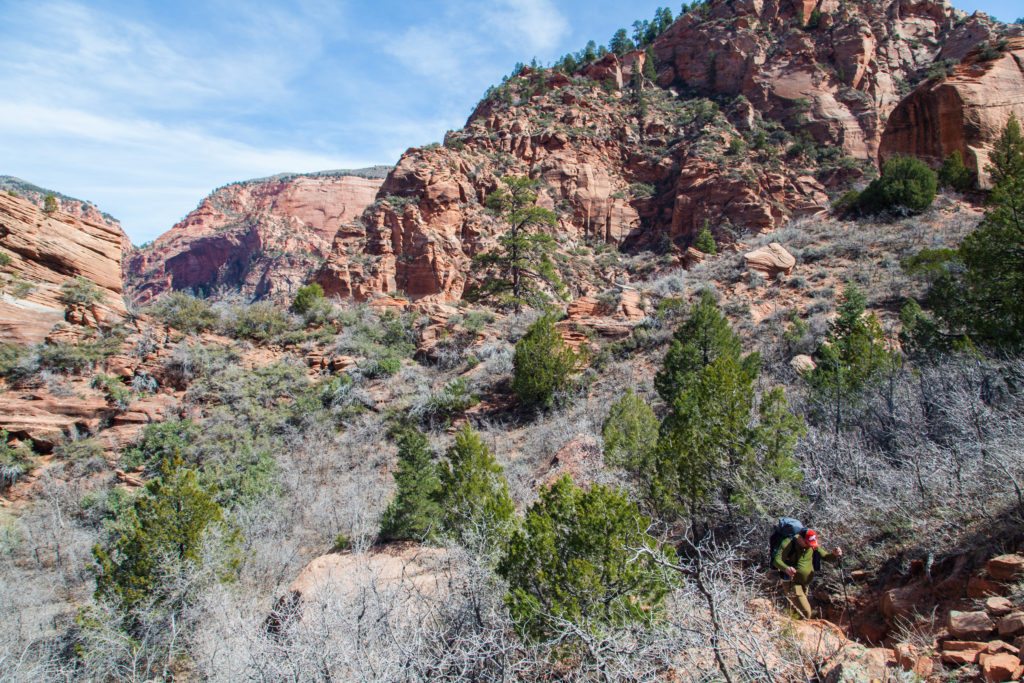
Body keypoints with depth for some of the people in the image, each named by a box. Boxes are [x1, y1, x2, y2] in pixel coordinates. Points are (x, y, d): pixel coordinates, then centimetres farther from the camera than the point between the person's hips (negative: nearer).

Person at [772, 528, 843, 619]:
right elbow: (776, 560, -28)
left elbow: (826, 556, 5)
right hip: (792, 583, -7)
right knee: (805, 612, -17)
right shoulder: (788, 543, -20)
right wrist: (786, 568, -49)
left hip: (805, 584, 7)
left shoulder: (813, 545, -1)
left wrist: (835, 555, -19)